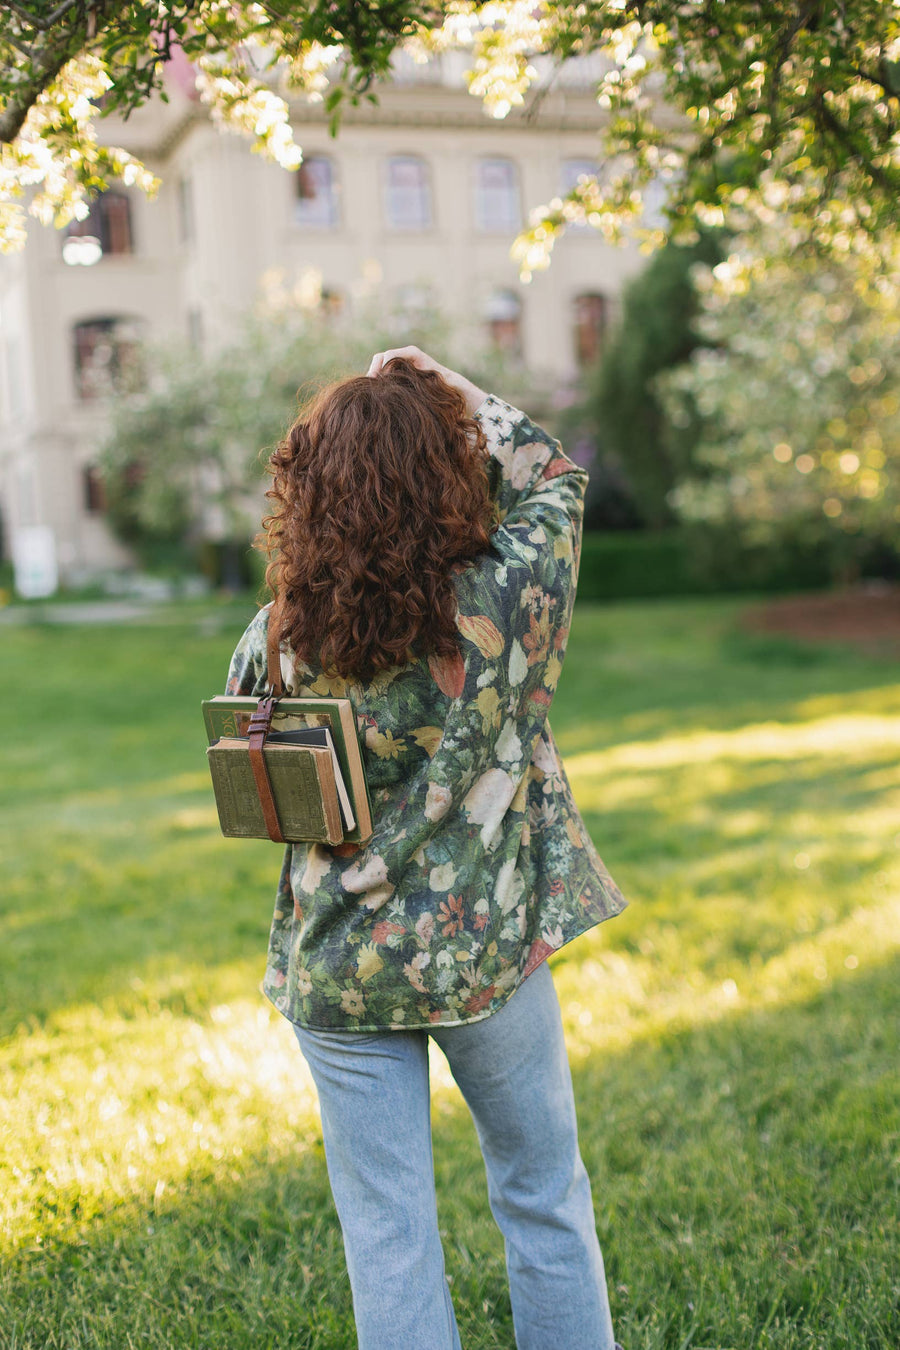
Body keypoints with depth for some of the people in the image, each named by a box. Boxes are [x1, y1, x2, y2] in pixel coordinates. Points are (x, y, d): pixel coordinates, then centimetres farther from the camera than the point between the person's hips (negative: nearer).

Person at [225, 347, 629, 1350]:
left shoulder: (281, 637, -13)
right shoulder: (507, 600, -17)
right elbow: (554, 476, 2)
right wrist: (448, 390, 6)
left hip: (337, 972, 1)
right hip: (490, 955, -1)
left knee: (385, 1231, 13)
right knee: (543, 1200, 20)